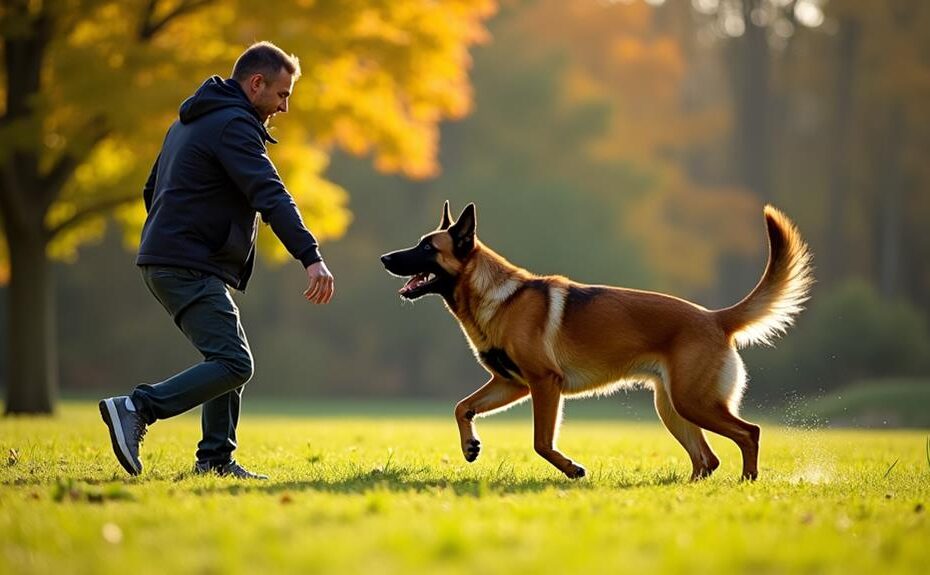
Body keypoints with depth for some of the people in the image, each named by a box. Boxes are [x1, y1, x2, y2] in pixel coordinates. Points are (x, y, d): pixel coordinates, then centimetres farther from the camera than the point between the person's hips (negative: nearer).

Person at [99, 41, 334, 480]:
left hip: (166, 261, 11)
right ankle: (136, 409, -21)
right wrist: (312, 258, -32)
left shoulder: (192, 122, 22)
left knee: (229, 360, 15)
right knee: (233, 365, -16)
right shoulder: (234, 125, -11)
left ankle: (215, 459, 12)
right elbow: (271, 197, -24)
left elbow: (152, 191, 30)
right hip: (188, 266, -11)